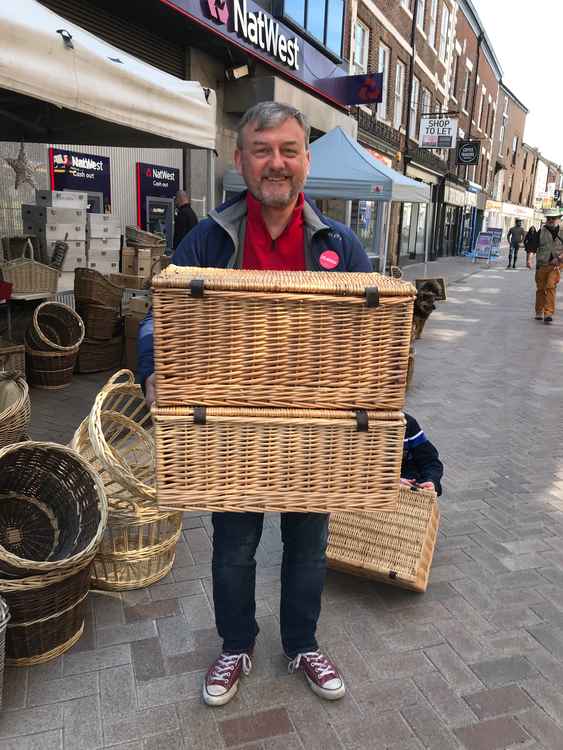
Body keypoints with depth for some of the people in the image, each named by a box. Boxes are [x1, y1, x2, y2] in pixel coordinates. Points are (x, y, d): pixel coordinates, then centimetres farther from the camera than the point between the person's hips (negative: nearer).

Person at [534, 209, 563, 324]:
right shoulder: (541, 231, 4)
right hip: (541, 265, 1)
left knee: (551, 287, -13)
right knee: (540, 289, 8)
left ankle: (548, 314, -15)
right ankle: (539, 313, 20)